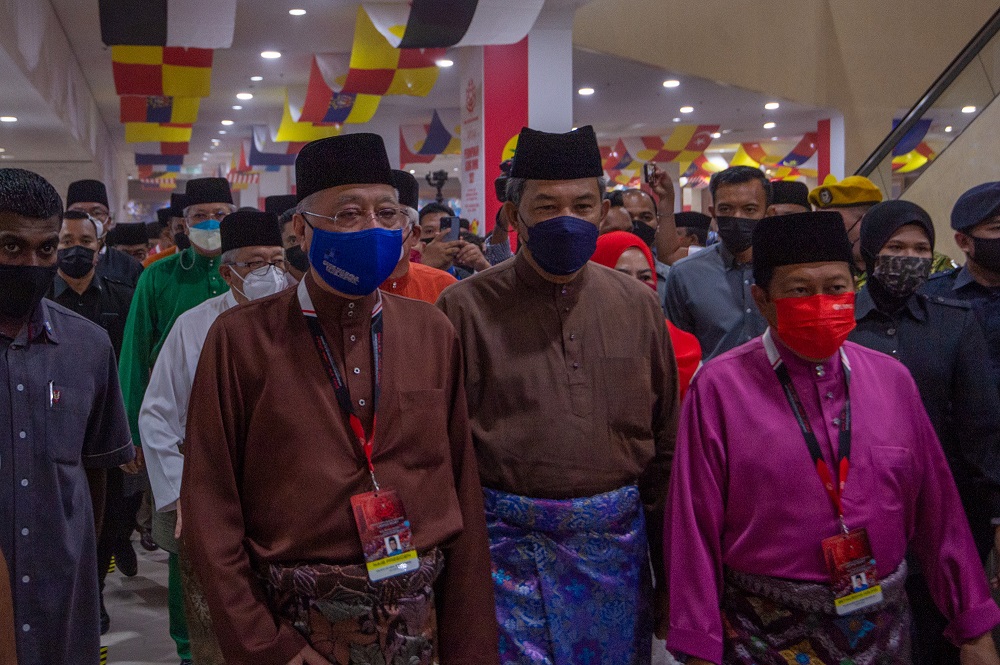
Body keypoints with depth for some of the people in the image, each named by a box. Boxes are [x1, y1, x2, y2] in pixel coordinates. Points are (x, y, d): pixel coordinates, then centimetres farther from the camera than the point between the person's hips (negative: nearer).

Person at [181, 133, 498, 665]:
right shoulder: (241, 338, -7)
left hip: (419, 617, 3)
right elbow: (211, 508, -6)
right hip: (296, 621, -3)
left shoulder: (433, 334, 1)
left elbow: (463, 496, 2)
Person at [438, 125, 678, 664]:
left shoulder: (638, 305, 5)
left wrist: (671, 567, 10)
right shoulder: (466, 308, -6)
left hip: (616, 543, 4)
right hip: (510, 544, -3)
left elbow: (663, 443, 10)